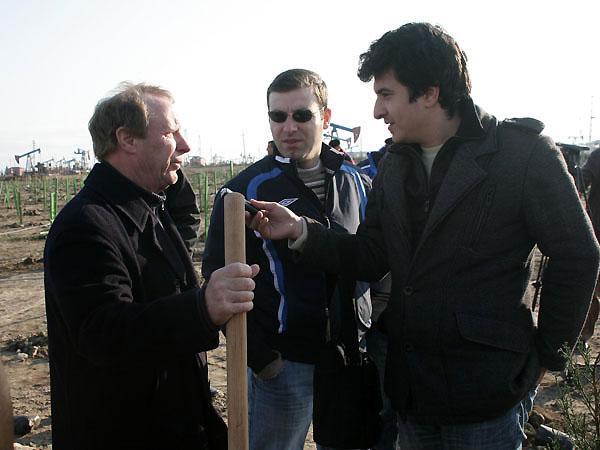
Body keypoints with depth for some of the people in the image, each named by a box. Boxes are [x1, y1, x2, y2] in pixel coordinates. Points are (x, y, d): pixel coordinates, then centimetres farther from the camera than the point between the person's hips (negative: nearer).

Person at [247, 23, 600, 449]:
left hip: (486, 393, -5)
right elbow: (371, 256, 6)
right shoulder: (394, 165, 6)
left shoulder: (523, 151, -11)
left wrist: (546, 353, -2)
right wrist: (301, 231, -9)